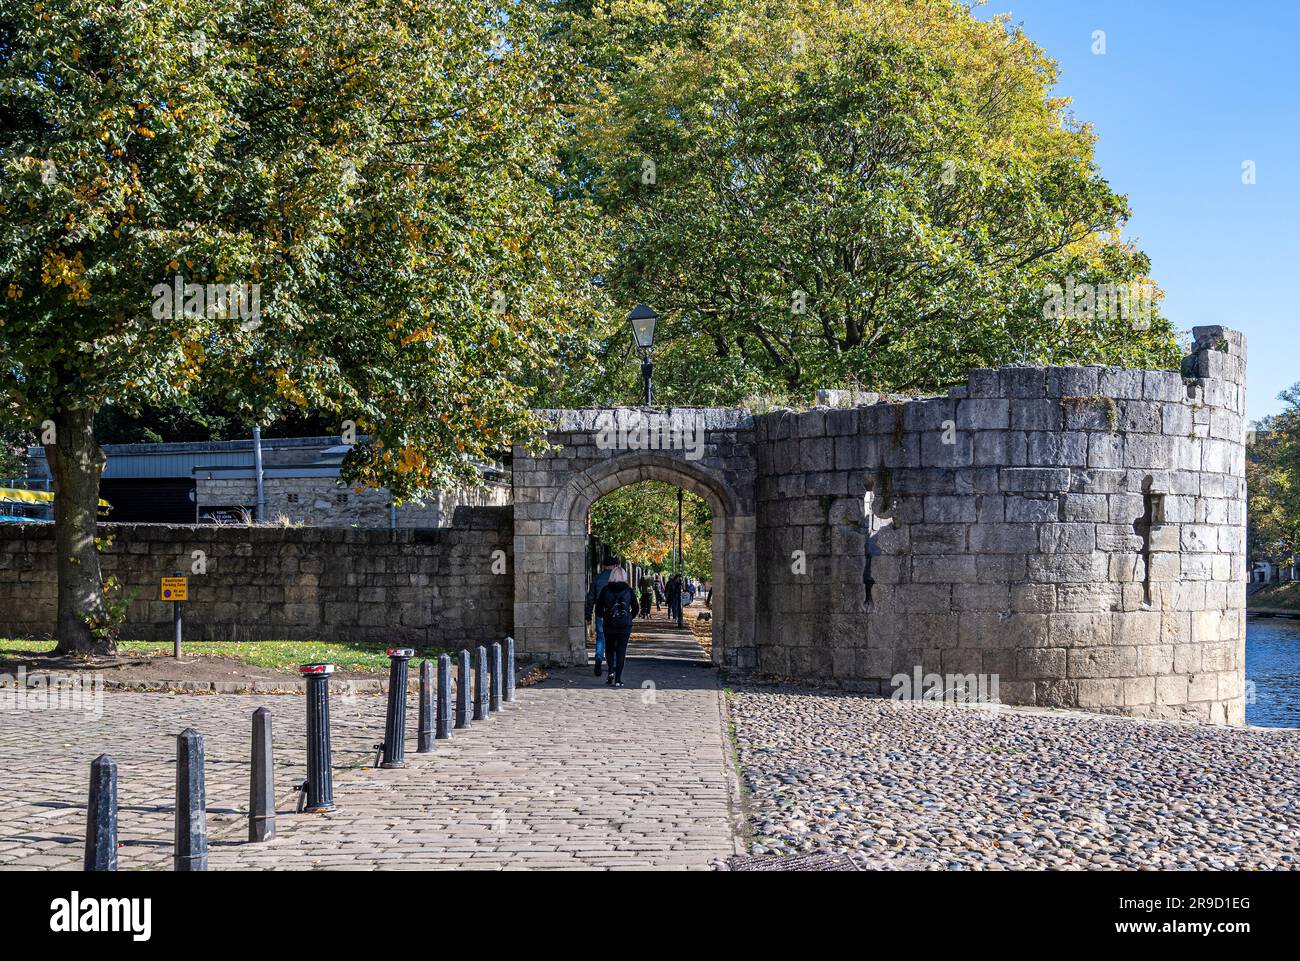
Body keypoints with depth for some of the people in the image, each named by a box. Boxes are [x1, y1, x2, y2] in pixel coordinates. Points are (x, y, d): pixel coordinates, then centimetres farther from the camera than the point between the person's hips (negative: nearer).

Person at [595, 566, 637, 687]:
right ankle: (618, 679, 0)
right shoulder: (629, 590, -1)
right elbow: (635, 609, 3)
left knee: (610, 649, 18)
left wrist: (603, 616, 16)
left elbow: (598, 608, -2)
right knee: (621, 652, 5)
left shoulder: (605, 589, -2)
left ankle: (611, 671, -3)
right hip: (625, 626, 0)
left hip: (609, 626, 0)